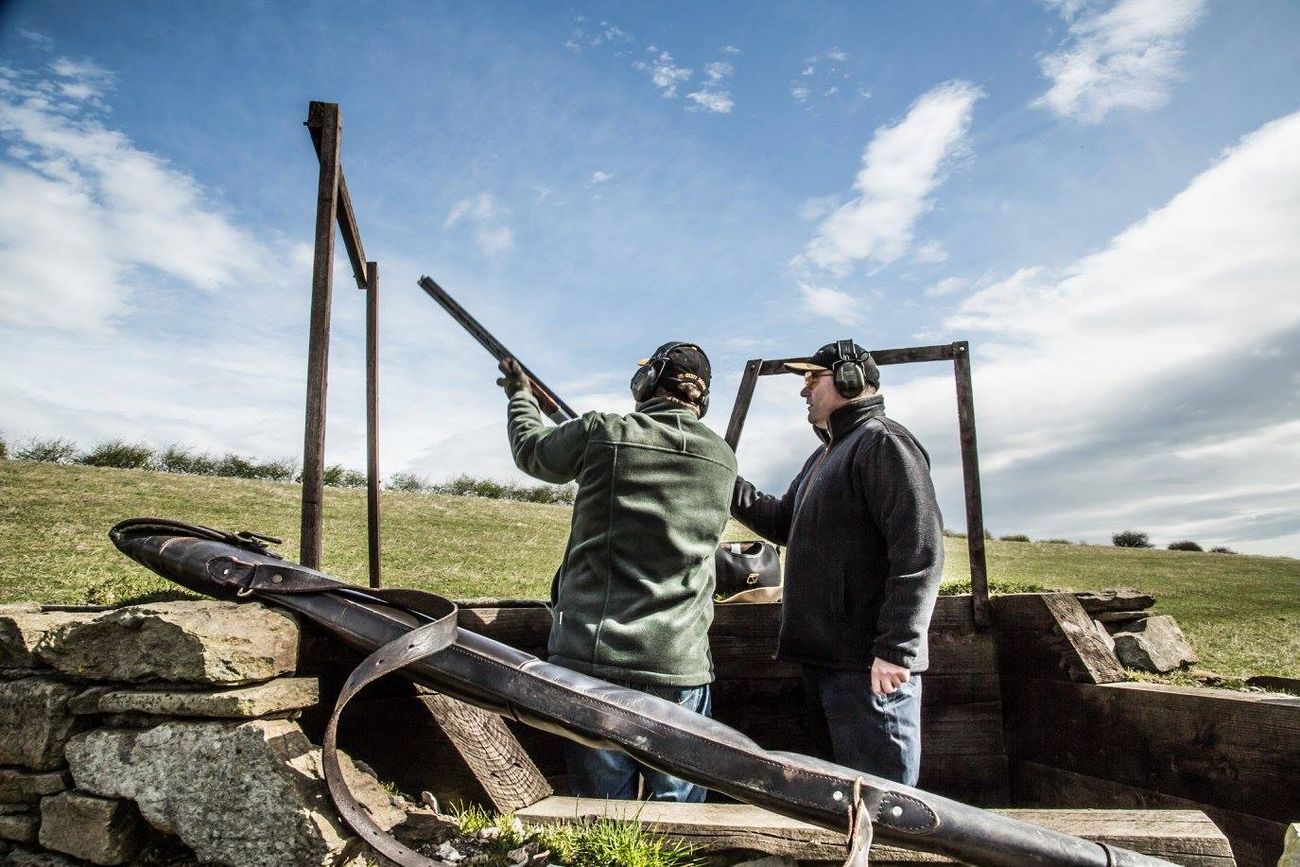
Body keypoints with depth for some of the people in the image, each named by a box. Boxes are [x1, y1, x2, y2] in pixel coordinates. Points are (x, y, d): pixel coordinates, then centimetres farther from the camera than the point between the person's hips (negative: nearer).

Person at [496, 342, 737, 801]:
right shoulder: (723, 460, 4)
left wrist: (520, 395, 35)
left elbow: (530, 449, 15)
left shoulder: (601, 433, -4)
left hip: (590, 656, -1)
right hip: (679, 663, 2)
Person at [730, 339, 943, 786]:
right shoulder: (826, 456, 21)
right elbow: (785, 523, 27)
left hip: (870, 664, -10)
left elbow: (920, 552, -20)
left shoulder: (883, 442, -11)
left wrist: (897, 649, -24)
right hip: (823, 657, 10)